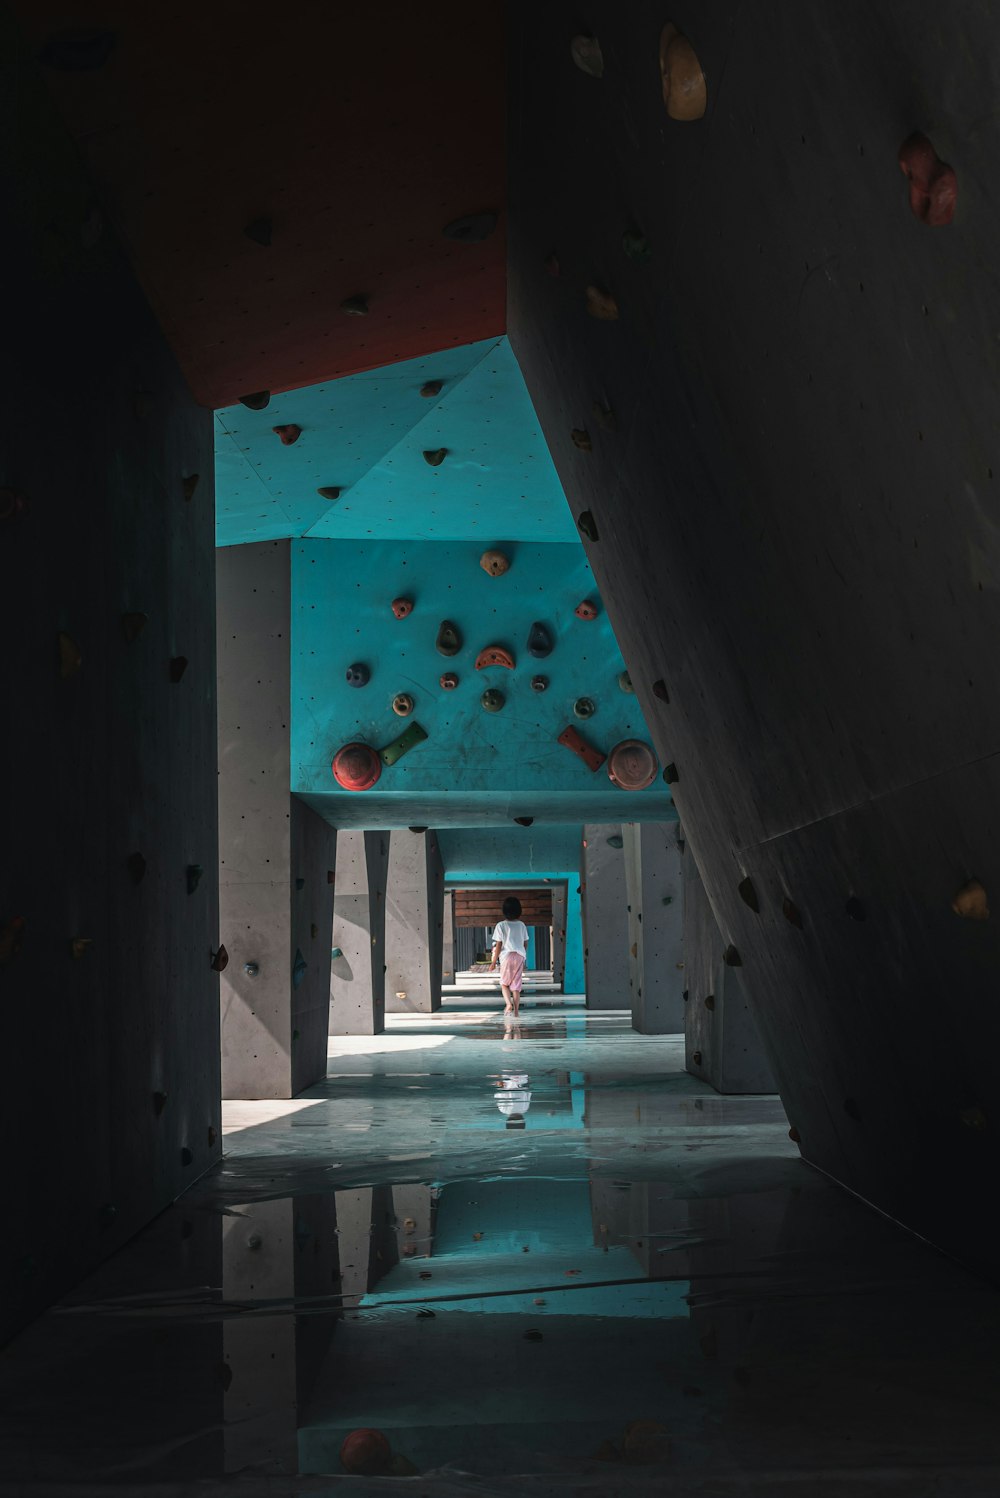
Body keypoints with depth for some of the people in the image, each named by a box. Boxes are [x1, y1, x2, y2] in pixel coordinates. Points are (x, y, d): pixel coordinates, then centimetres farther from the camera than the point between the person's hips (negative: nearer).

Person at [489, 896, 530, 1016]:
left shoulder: (501, 925, -5)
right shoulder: (521, 925, 7)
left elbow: (499, 945, -6)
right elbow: (525, 944, 12)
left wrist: (493, 962, -1)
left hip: (507, 956, -3)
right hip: (520, 956, 3)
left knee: (504, 983, 12)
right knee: (516, 986, 5)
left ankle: (508, 1004, -10)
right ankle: (516, 1011, 1)